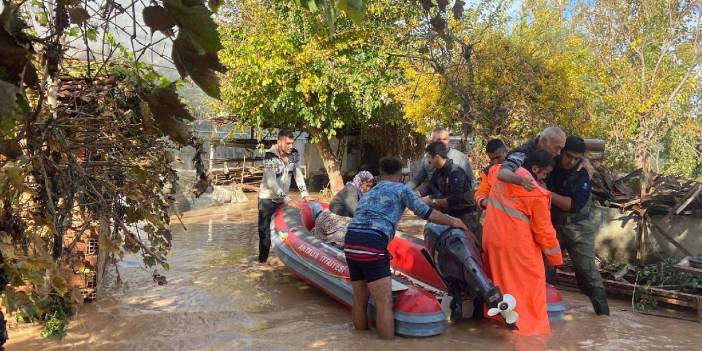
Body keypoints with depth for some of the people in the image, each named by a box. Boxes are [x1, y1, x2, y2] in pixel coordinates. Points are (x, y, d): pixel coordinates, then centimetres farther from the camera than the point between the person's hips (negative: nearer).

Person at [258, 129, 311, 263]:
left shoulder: (294, 154, -3)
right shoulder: (270, 156, -21)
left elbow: (298, 174, 3)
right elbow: (271, 182, -26)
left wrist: (305, 194, -8)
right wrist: (286, 199, -29)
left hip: (283, 198, 6)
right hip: (268, 199, -5)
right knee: (265, 230, -4)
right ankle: (263, 259, 6)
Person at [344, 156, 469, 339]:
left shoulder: (368, 194, 30)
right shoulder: (401, 189, 12)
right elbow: (426, 213, 11)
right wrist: (452, 221, 25)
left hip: (350, 243, 7)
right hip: (372, 244, -7)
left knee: (360, 299, 18)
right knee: (385, 302, -1)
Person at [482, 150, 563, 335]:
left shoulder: (500, 173, 1)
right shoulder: (537, 194, -17)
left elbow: (490, 171, 28)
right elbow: (544, 230, -9)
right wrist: (556, 257, 3)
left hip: (491, 238, 7)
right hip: (517, 244, -7)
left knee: (499, 279, 21)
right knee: (530, 281, 6)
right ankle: (531, 323, 9)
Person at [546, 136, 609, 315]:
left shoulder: (583, 174, -14)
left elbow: (573, 205, -23)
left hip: (578, 226, -3)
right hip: (552, 224, 3)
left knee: (586, 268, -2)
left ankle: (603, 312, 8)